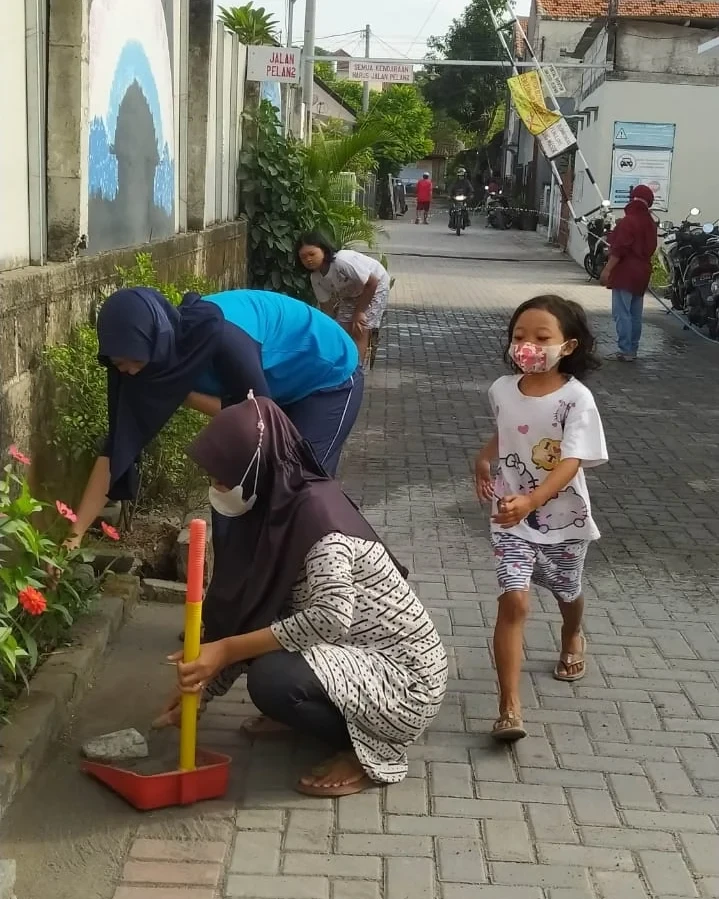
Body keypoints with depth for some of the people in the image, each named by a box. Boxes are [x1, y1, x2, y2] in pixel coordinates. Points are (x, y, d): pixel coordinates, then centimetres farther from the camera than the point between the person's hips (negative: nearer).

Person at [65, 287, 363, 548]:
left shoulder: (217, 334, -38)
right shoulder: (154, 361, -17)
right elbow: (117, 449, -14)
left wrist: (183, 394, -26)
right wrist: (76, 533, -17)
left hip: (330, 380, -7)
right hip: (284, 388, 7)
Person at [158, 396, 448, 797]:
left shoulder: (317, 510, -24)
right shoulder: (274, 507, 2)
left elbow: (331, 617, -36)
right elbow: (241, 610, 7)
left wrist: (227, 650, -33)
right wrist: (203, 685, 5)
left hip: (404, 678, -9)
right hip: (356, 653, 9)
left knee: (272, 679, -28)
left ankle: (373, 752, -4)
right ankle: (307, 712, 19)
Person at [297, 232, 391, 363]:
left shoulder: (343, 261, -40)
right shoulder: (316, 278, -17)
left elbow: (372, 282, -32)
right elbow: (326, 305, -5)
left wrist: (359, 312, -23)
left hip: (376, 286, -6)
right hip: (351, 292, 7)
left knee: (359, 331, -11)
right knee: (344, 330, 1)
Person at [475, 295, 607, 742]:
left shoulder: (576, 398, -20)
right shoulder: (502, 390, -6)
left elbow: (572, 462, -29)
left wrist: (530, 500, -43)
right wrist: (485, 457, -2)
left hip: (563, 517, -1)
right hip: (512, 518, 1)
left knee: (566, 591, 23)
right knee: (514, 601, -14)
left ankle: (573, 637, 60)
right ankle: (510, 708, -12)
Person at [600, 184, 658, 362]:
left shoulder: (628, 221, -13)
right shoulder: (650, 223, 13)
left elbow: (619, 249, -18)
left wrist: (607, 270, -17)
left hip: (625, 272, -8)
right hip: (642, 272, 9)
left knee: (621, 313, -8)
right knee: (635, 314, 11)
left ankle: (625, 351, -11)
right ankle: (633, 350, 15)